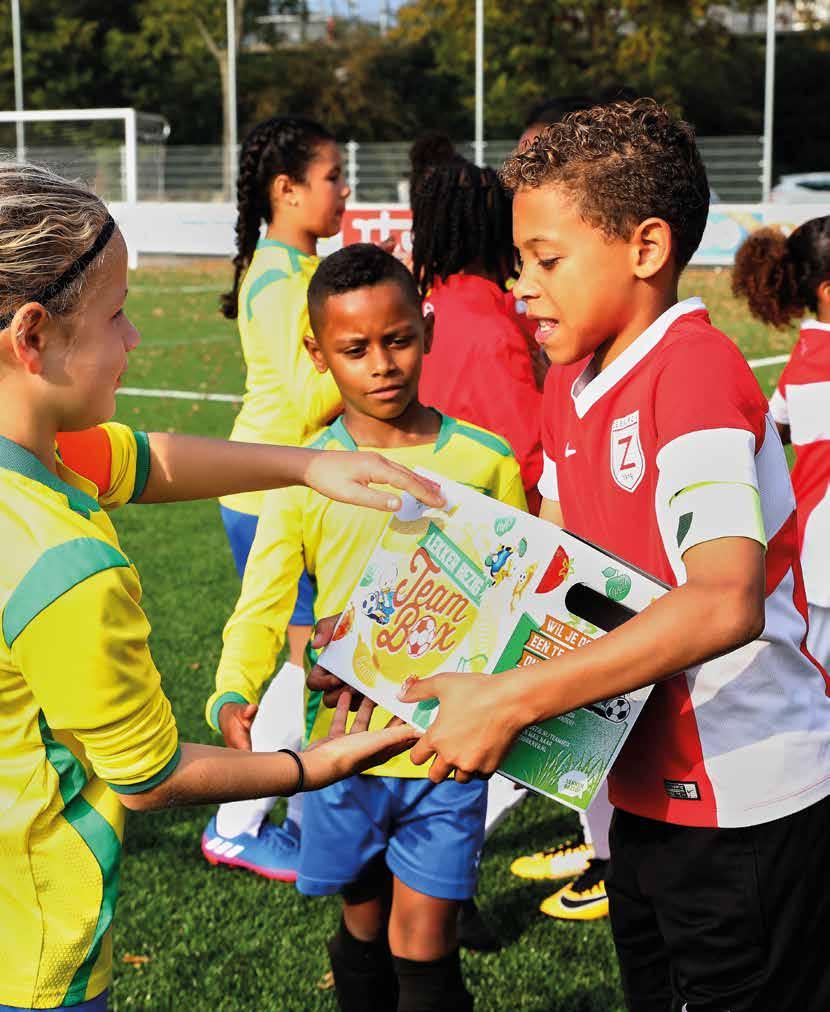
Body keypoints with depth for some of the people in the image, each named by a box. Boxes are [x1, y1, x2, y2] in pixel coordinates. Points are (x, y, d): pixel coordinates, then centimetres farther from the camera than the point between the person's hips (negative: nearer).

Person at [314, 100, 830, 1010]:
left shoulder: (695, 369, -22)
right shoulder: (570, 388, 6)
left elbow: (726, 604, -35)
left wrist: (509, 699, -35)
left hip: (748, 811, -8)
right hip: (648, 797, 8)